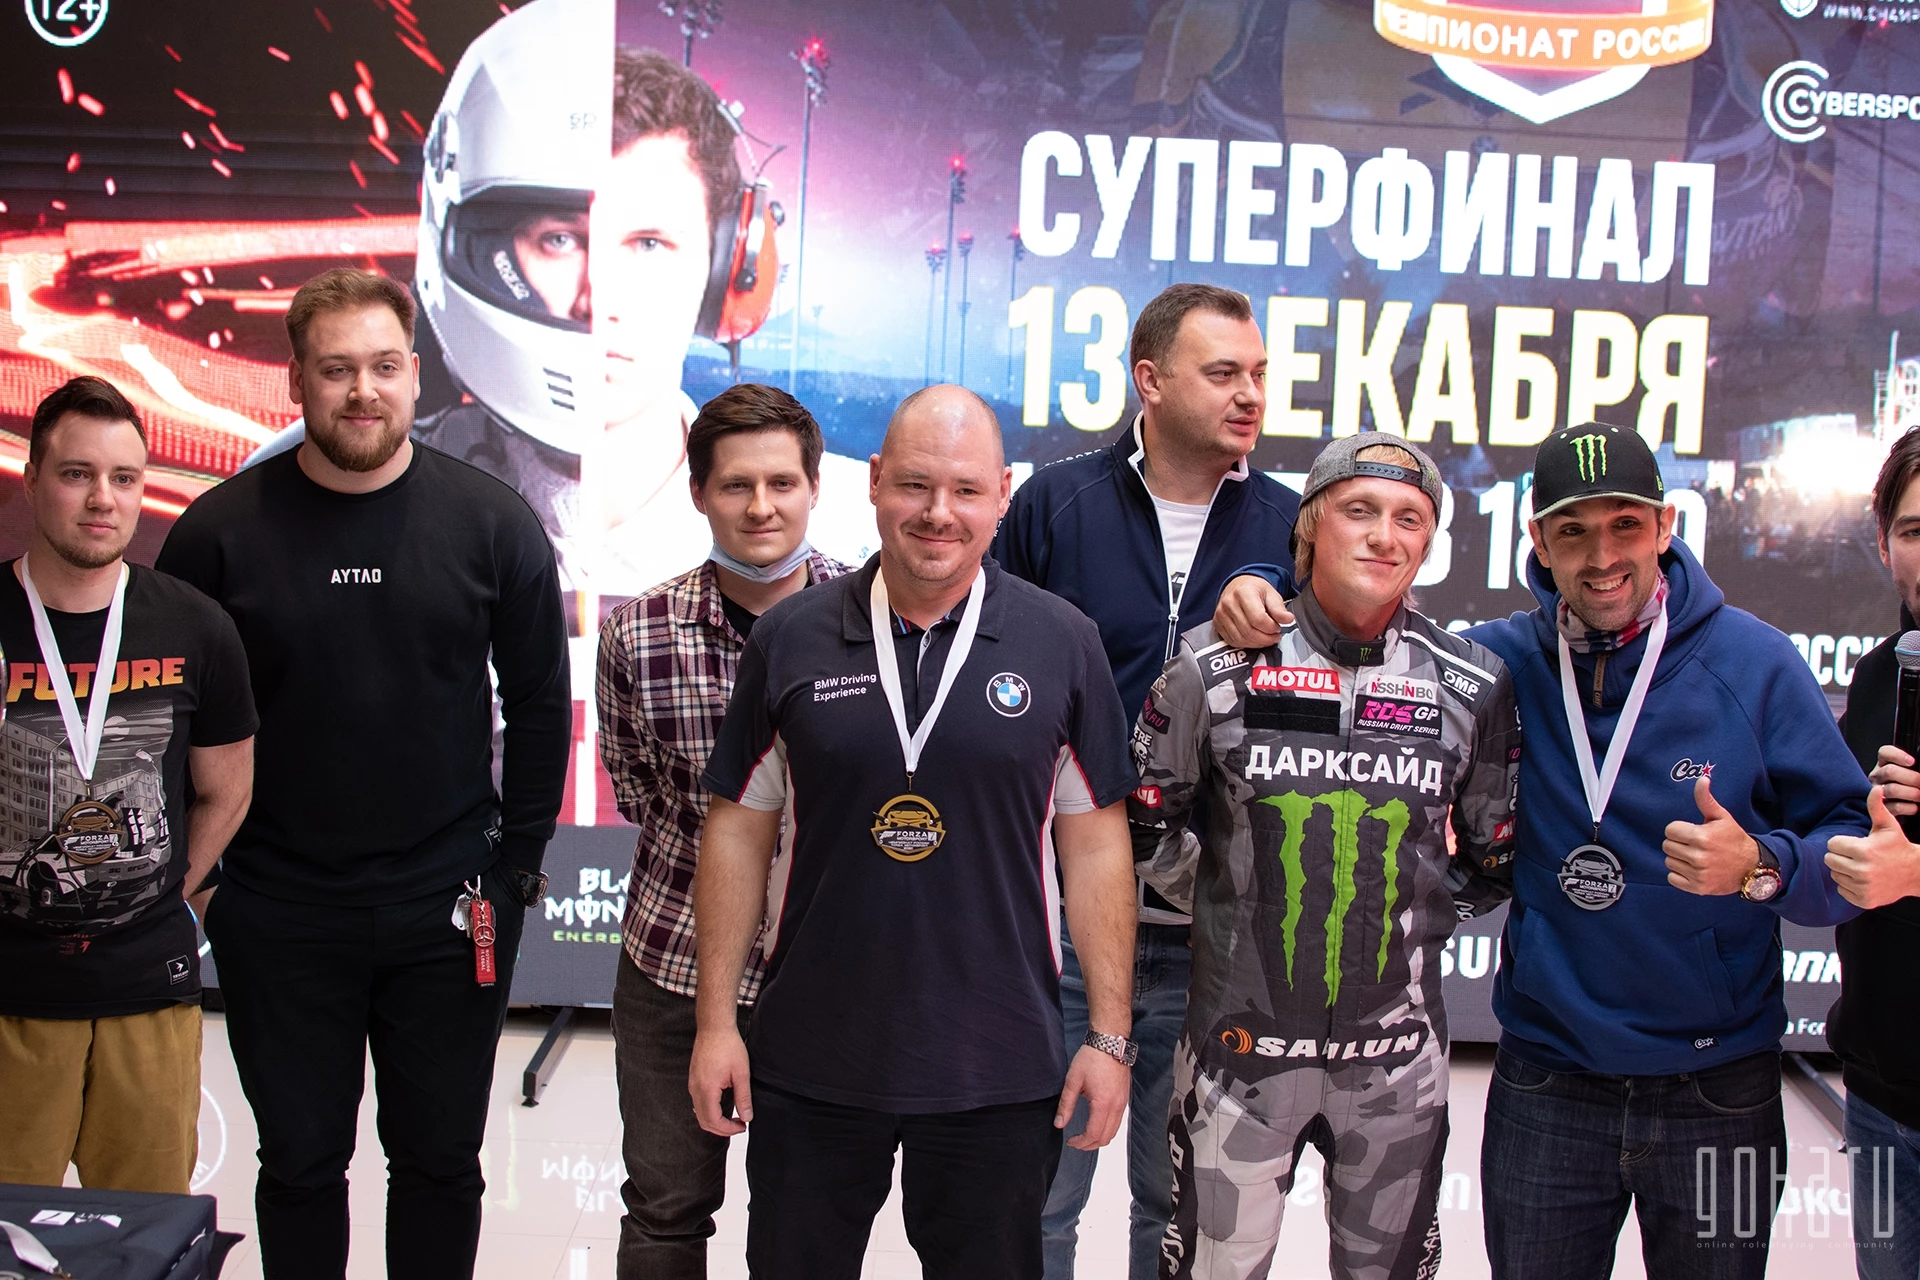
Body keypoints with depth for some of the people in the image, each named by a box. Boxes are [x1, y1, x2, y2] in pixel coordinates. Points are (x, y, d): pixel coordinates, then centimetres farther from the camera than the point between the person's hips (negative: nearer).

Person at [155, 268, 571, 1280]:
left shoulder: (491, 522, -3)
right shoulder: (220, 530, -3)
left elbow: (539, 702, 4)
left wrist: (518, 859, 1)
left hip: (448, 907, 0)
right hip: (277, 914, 0)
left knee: (440, 1160, 12)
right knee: (299, 1160, 12)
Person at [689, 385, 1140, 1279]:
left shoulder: (1061, 644, -2)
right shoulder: (791, 637, -1)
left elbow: (1094, 843, 0)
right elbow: (739, 830, 3)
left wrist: (1110, 1036, -2)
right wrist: (716, 1020, 1)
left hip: (1001, 1068, 0)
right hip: (810, 1062, 1)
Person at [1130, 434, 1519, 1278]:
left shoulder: (1472, 687, -2)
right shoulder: (1216, 669, -8)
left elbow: (1496, 859, 10)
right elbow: (1141, 822, 3)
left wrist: (1413, 914, 2)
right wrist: (1222, 898, 1)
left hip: (1397, 1053, 2)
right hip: (1244, 1041, -2)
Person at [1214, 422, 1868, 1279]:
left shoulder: (1753, 663, -7)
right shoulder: (1500, 663, -2)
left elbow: (1854, 845, -5)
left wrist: (1761, 867, -26)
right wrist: (1262, 615, -10)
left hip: (1720, 1093, -1)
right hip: (1545, 1086, 1)